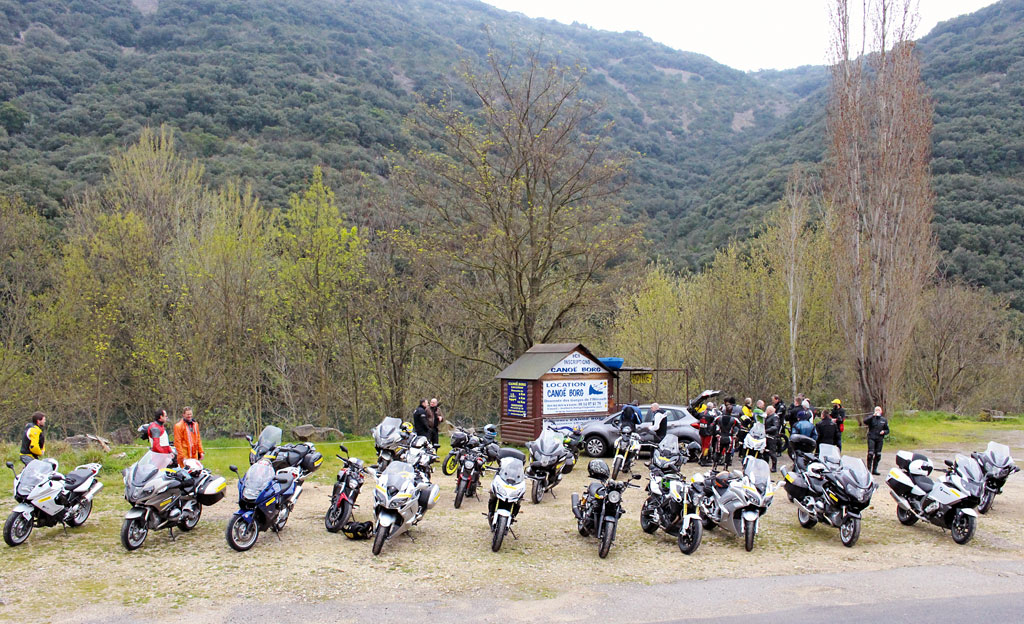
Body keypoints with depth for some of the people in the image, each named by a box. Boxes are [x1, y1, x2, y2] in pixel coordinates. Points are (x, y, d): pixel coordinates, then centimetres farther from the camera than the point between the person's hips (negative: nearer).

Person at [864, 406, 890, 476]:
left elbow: (887, 430, 19)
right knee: (870, 453, -13)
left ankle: (874, 469, 13)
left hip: (880, 439, 4)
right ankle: (869, 469, -6)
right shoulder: (871, 418, 3)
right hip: (871, 438, -4)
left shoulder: (884, 420, 13)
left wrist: (884, 432, -3)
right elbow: (865, 421, -17)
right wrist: (873, 416, -20)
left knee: (878, 455, 4)